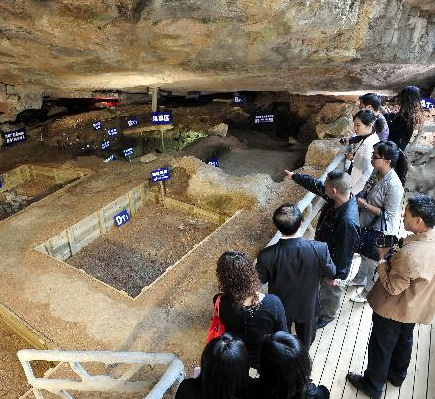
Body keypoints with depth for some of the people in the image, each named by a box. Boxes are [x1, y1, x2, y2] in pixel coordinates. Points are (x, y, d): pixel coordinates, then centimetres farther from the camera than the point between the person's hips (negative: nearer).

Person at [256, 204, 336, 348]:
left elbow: (260, 280, -14)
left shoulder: (266, 256, -35)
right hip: (308, 306, 1)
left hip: (281, 308, -1)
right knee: (305, 341, 34)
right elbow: (331, 273, -13)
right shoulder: (320, 249, -34)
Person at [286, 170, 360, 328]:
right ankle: (322, 303, 63)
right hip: (324, 253, 7)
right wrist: (294, 176, 8)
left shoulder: (347, 222, -43)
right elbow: (315, 185, -3)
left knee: (331, 289, 23)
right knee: (322, 284, 33)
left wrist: (335, 275, -15)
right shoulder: (339, 198, -19)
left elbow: (343, 252, -30)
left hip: (334, 263, -7)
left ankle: (327, 316, 52)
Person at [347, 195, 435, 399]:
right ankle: (397, 375, 55)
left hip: (394, 309, -8)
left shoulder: (410, 254, -40)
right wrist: (398, 249, -6)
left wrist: (383, 257, -18)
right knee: (404, 340, 30)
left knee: (381, 347, 16)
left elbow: (392, 287, -27)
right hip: (415, 307, 8)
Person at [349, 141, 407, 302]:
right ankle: (361, 278, 55)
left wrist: (365, 205, -25)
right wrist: (358, 197, -7)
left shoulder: (393, 185, -32)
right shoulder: (377, 172, -9)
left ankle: (369, 291, 40)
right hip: (367, 223, 7)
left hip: (380, 231, -7)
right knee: (365, 254, 29)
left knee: (373, 262, 16)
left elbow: (389, 214, -25)